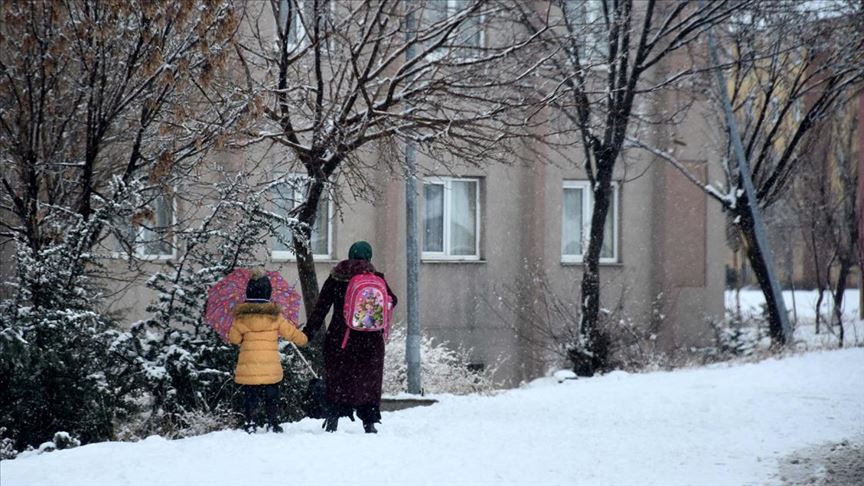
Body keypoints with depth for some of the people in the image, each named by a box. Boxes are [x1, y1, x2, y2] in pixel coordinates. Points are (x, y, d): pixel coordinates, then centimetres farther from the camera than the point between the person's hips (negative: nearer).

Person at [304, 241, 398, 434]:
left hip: (339, 338, 1)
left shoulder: (335, 278, 1)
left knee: (337, 377, 11)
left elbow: (321, 307, -1)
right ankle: (369, 422, 7)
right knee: (369, 380, 8)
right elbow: (391, 301, 3)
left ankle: (333, 417, 3)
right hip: (369, 340, -1)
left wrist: (309, 331, 3)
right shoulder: (375, 278, -2)